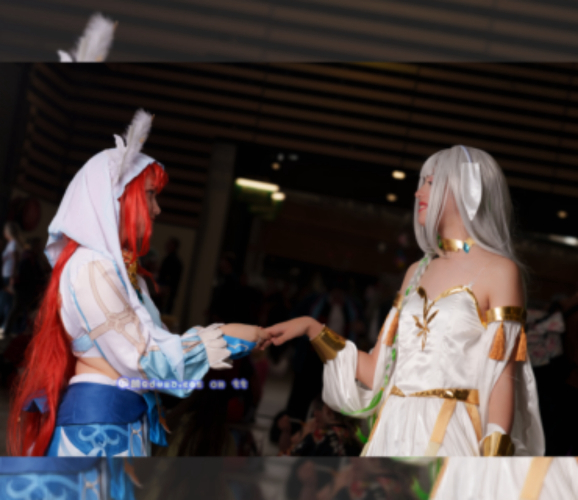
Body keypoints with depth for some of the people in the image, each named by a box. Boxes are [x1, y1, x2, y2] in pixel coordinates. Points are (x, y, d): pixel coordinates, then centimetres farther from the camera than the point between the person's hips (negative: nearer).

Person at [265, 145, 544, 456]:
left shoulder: (499, 272, -2)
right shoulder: (416, 273, 16)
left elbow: (502, 378, -8)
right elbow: (377, 372, 14)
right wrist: (311, 328, 11)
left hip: (447, 440, -6)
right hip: (394, 434, 6)